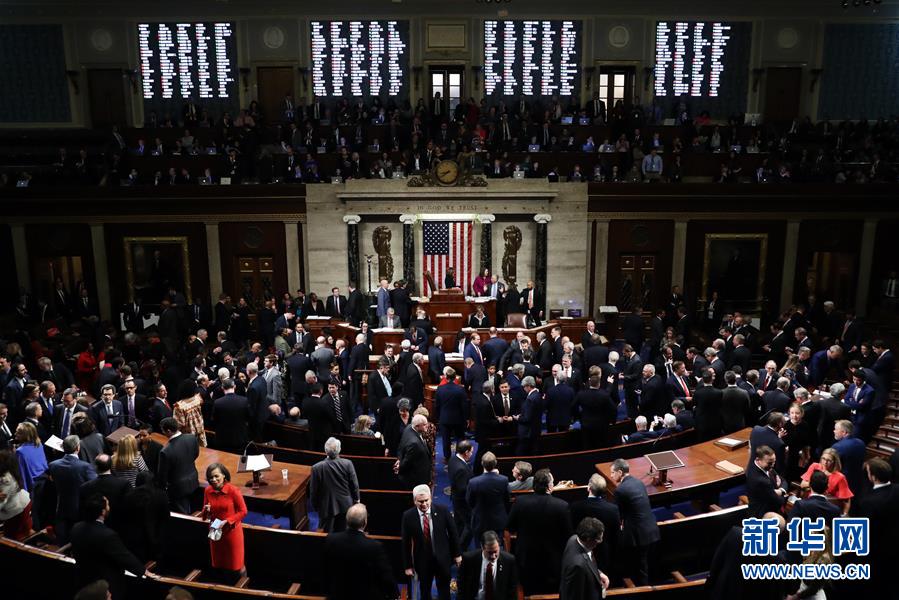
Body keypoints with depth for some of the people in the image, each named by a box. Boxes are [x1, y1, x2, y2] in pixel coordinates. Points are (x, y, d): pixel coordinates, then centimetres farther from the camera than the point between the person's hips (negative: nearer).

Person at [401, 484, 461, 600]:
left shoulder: (442, 511, -15)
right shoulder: (408, 516, -15)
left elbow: (453, 533, -3)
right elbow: (406, 542, -8)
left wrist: (457, 553, 2)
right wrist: (408, 565, -5)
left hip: (442, 558, 0)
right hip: (422, 560, 0)